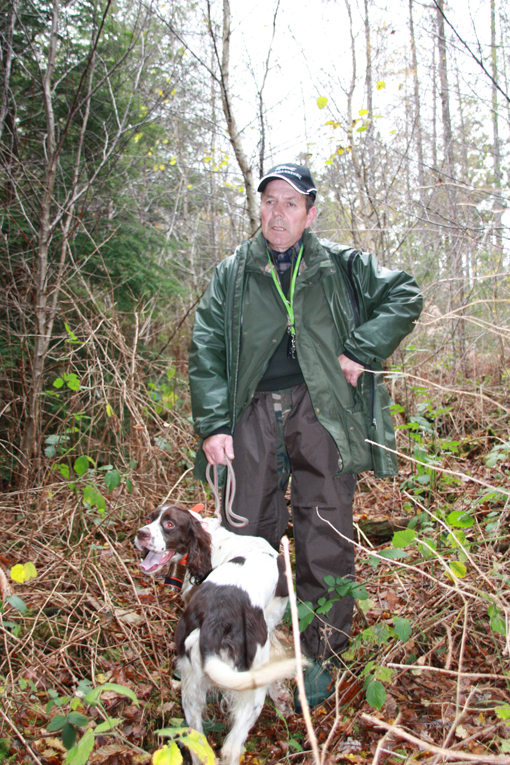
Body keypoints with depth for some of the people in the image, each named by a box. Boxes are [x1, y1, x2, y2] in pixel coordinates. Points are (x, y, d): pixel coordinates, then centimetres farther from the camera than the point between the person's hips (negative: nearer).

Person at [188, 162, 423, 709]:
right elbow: (206, 351, 9)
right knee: (248, 533, 4)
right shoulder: (231, 275, 13)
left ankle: (318, 656, 13)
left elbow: (404, 296, 10)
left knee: (326, 537, -3)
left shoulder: (342, 267, 11)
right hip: (254, 413, 2)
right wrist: (212, 424, -3)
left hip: (321, 410, -1)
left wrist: (360, 351, -4)